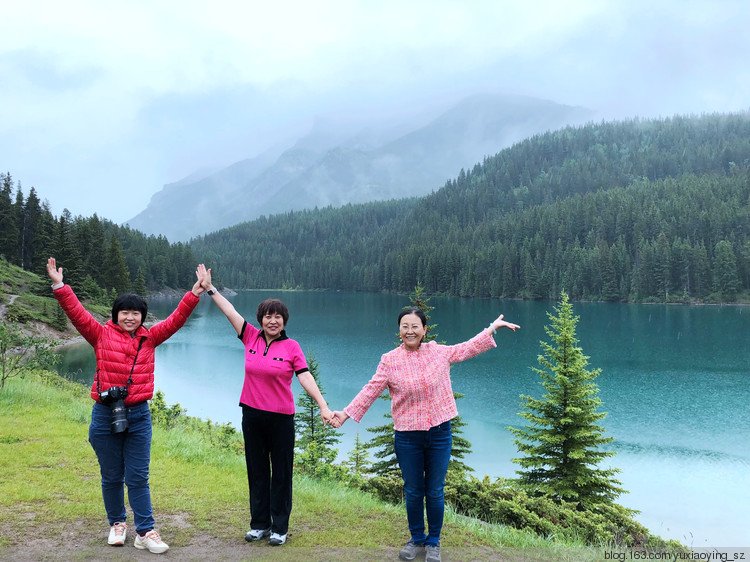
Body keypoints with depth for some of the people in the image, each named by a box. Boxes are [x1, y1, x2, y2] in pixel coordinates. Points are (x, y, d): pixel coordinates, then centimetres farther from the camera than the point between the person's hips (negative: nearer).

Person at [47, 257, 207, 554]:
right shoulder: (101, 335, 2)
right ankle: (117, 523, 33)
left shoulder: (149, 338, 7)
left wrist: (193, 295, 1)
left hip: (138, 415, 1)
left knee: (138, 478, 4)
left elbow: (175, 320, 6)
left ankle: (145, 533, 10)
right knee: (112, 477, 13)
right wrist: (60, 286, -12)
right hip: (105, 415, -1)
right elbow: (77, 313, -4)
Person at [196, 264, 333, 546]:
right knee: (256, 470, 13)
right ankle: (260, 524, 26)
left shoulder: (291, 346, -7)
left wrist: (323, 406, -22)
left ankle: (280, 527, 18)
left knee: (281, 472, 6)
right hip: (252, 414, 3)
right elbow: (230, 312, 3)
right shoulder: (251, 337, 1)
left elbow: (305, 377, -13)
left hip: (281, 417, -3)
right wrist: (209, 288, 3)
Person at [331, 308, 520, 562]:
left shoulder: (439, 351, 0)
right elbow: (371, 390, -3)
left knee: (435, 492, 9)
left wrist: (493, 327, 18)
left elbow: (468, 348, 15)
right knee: (413, 491, 11)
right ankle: (416, 539, 33)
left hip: (440, 433, 1)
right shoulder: (389, 360, -5)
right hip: (408, 437, -1)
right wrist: (346, 413, -9)